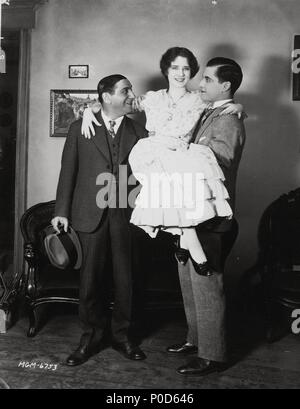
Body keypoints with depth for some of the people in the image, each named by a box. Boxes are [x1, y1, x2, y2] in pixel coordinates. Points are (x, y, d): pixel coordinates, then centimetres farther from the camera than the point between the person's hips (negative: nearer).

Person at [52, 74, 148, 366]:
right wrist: (61, 211, -2)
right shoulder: (79, 128, 6)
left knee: (124, 277, 7)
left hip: (126, 214, 1)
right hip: (90, 214, -1)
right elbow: (68, 171, 4)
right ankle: (91, 337, 23)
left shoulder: (138, 132, 8)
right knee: (91, 278, 6)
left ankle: (121, 335, 25)